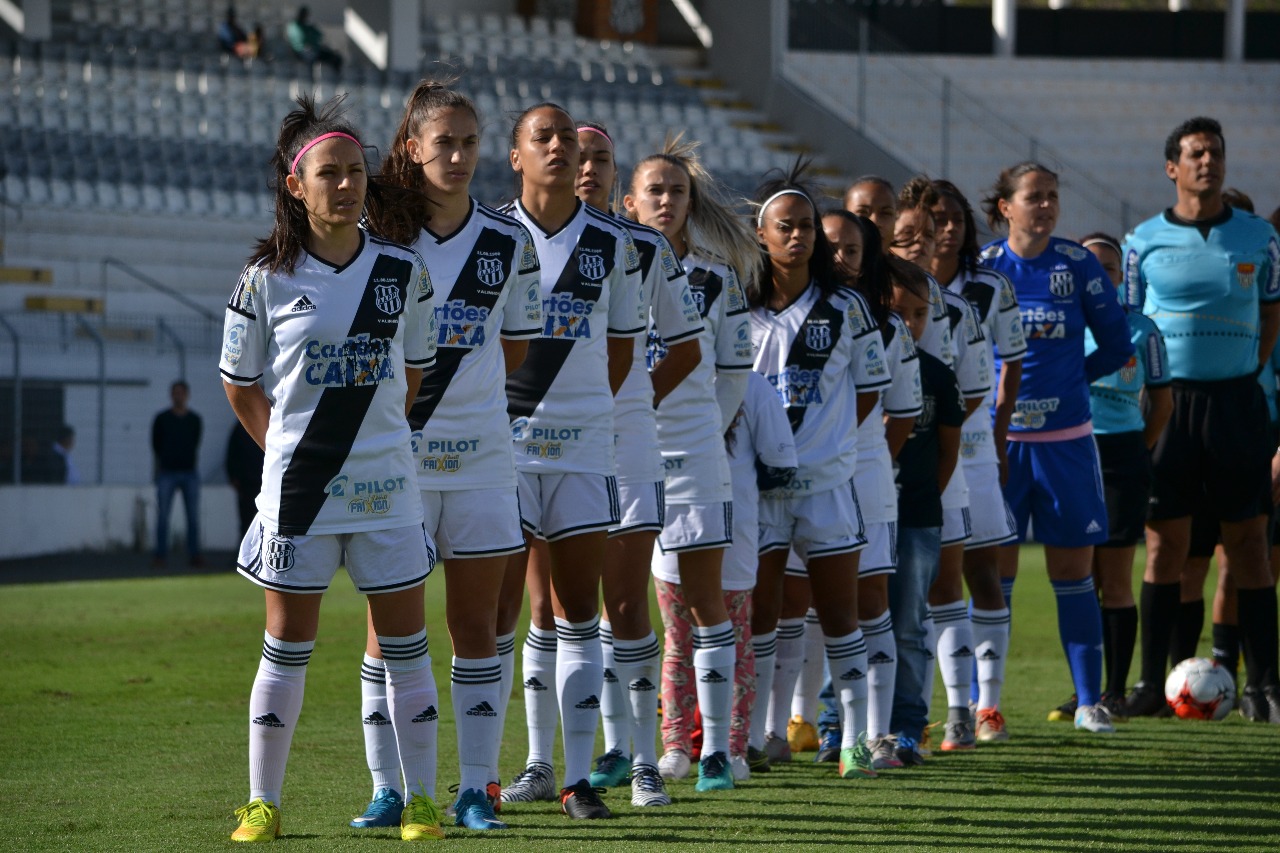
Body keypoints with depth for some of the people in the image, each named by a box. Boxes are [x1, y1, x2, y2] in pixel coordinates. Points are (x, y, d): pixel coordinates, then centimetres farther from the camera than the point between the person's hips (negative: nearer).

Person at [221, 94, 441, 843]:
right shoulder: (266, 279, -3)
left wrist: (372, 436, 8)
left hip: (387, 483, 1)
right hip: (297, 485, -1)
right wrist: (291, 446, 2)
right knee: (289, 645, 4)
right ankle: (264, 802, 14)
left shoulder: (404, 272, 2)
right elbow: (241, 386, 7)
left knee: (405, 644, 3)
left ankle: (421, 801, 11)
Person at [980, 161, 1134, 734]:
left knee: (1073, 572, 3)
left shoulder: (1078, 265, 1)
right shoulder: (980, 268, 1)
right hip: (996, 437, -1)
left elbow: (1117, 345, 6)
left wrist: (1065, 377, 1)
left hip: (1066, 439, 1)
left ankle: (1089, 701, 9)